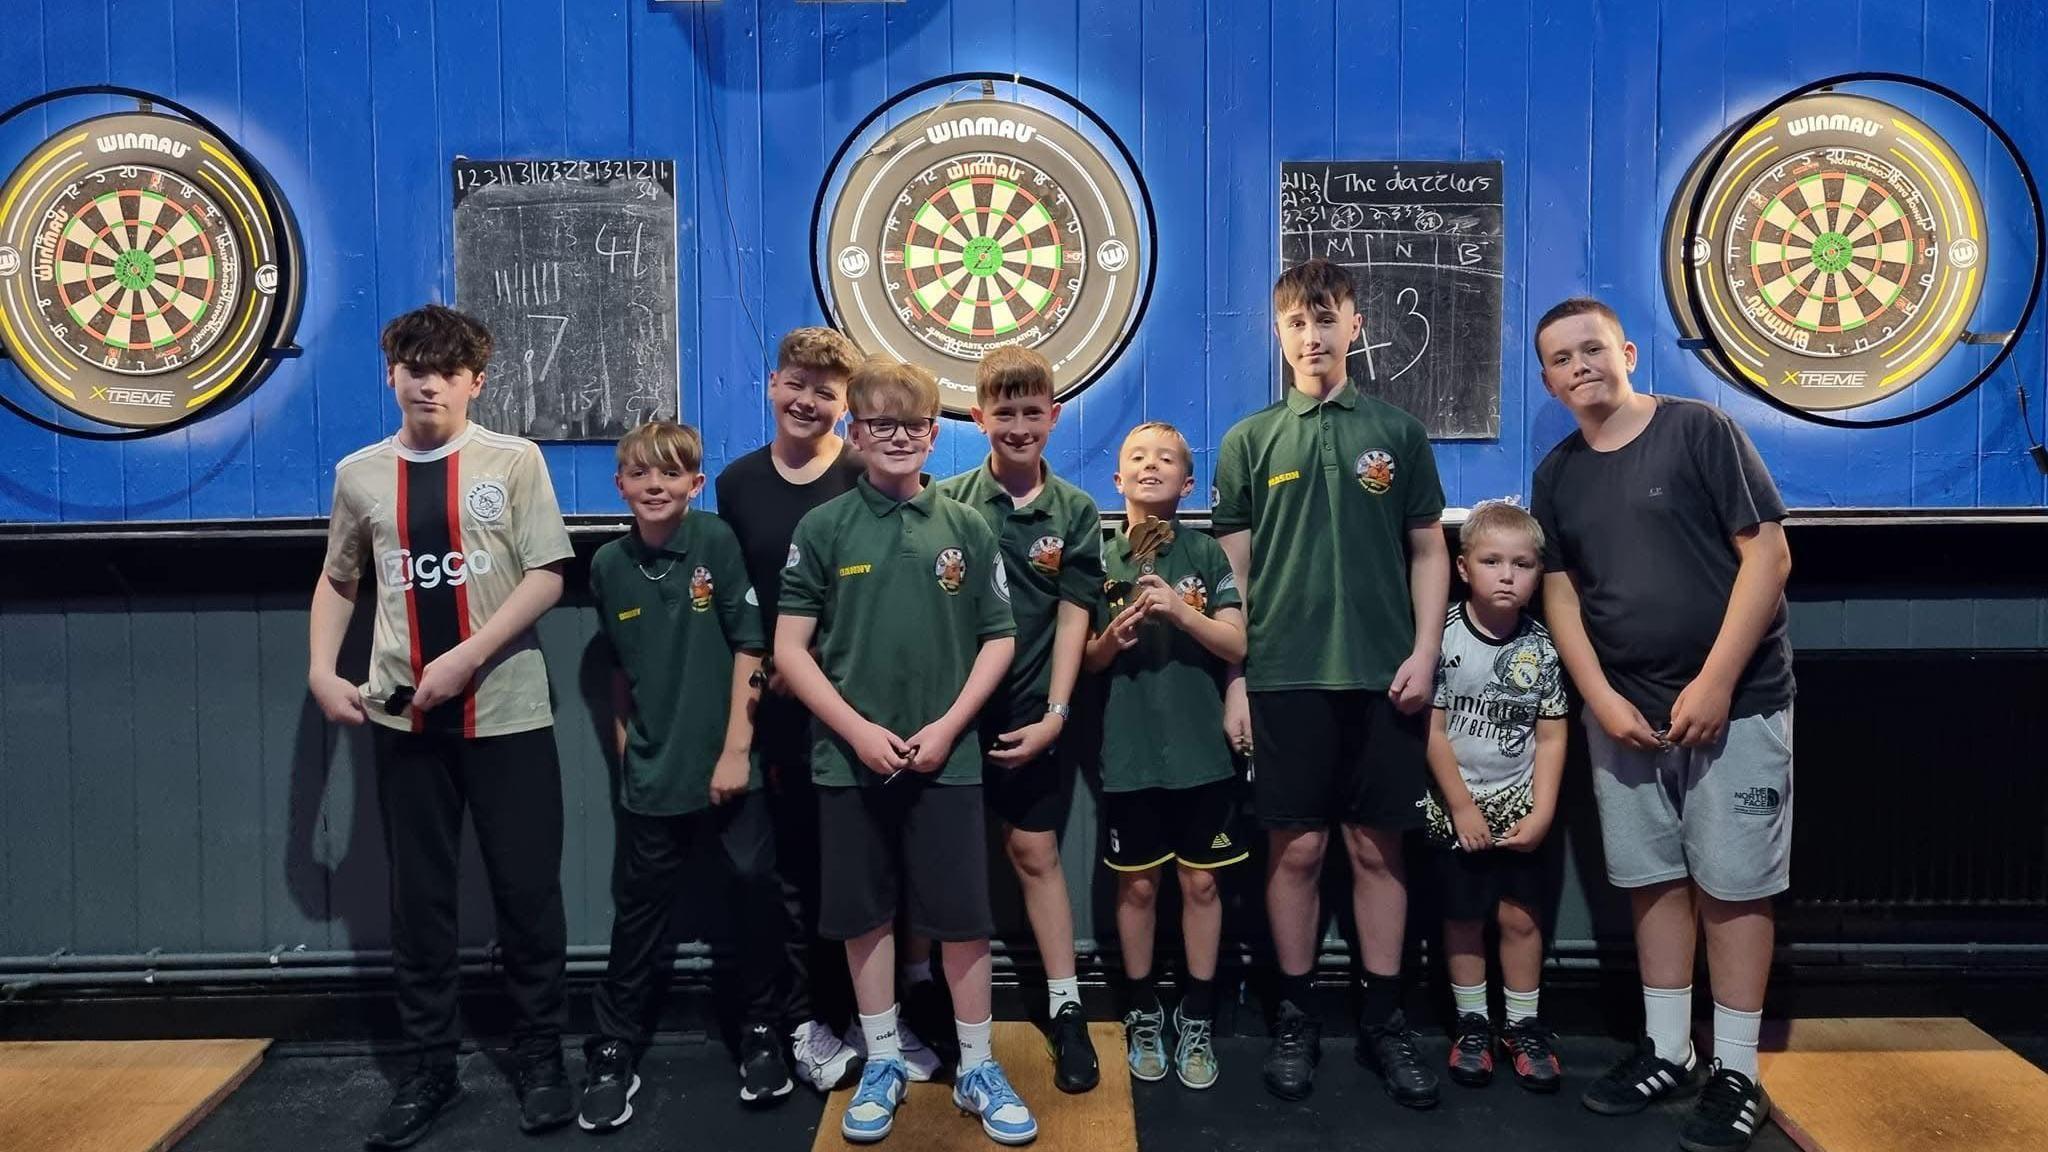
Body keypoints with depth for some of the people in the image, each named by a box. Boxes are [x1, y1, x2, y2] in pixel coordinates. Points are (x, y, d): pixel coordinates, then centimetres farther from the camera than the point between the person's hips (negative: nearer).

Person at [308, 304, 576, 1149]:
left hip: (507, 713, -3)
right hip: (404, 719, 3)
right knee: (418, 898, 10)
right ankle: (429, 1069, 23)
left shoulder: (514, 461, -2)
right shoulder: (359, 474, 8)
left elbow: (547, 576, -7)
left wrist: (465, 658, -15)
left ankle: (541, 1059, 19)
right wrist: (321, 673, 6)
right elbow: (337, 582, 19)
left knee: (527, 891, 3)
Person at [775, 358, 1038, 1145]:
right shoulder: (823, 528, -1)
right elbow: (790, 648, -2)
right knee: (865, 916, 11)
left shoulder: (966, 530, 2)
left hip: (947, 759, 0)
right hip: (850, 758, 0)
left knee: (964, 917, 5)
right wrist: (858, 730, -11)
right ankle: (883, 1062, 28)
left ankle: (976, 1069, 22)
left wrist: (947, 726, -7)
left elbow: (999, 640, 4)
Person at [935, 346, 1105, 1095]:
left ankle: (1066, 1010, 17)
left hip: (1030, 712, 0)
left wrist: (1054, 714, -5)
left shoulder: (1075, 513, 2)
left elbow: (1073, 618, 1)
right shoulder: (947, 502, -1)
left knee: (1035, 850, 7)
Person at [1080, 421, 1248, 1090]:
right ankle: (1143, 1014, 25)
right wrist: (1111, 639, -15)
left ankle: (1196, 1019, 21)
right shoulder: (1100, 562, 3)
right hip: (1128, 751, 1)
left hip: (1201, 747, 0)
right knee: (1137, 884, 9)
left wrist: (1182, 611, -19)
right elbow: (1083, 660, 6)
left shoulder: (1206, 555, 1)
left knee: (1200, 882, 6)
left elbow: (1236, 645, -4)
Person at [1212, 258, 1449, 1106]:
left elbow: (1428, 551, 9)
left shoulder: (1398, 433, 8)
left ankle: (1383, 1019, 20)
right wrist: (1235, 678, 0)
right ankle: (1295, 1017, 18)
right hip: (1284, 676, -1)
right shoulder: (1249, 441, 5)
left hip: (1382, 675, 1)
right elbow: (1233, 568, 5)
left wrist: (1424, 652, -2)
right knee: (1296, 847, 4)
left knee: (1378, 846, 7)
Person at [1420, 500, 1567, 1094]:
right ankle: (1472, 1022, 23)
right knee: (1463, 917, 9)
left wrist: (1542, 812, -7)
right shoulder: (1444, 637, -10)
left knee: (1520, 915, 6)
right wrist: (1462, 806, -10)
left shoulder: (1541, 648, -2)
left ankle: (1524, 1026, 21)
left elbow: (1551, 737, 0)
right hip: (1456, 806, -1)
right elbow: (1432, 730, -10)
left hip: (1519, 805, 2)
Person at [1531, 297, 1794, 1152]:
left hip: (1732, 700, -4)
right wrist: (1603, 700, -5)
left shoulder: (1699, 430, -6)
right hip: (1623, 710, 5)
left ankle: (1736, 1073, 11)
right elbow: (1560, 594, 8)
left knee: (1730, 883, 0)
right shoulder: (1556, 475, 9)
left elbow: (1768, 555, -10)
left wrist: (1714, 683, -15)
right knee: (1653, 881, 10)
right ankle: (1666, 1052, 22)